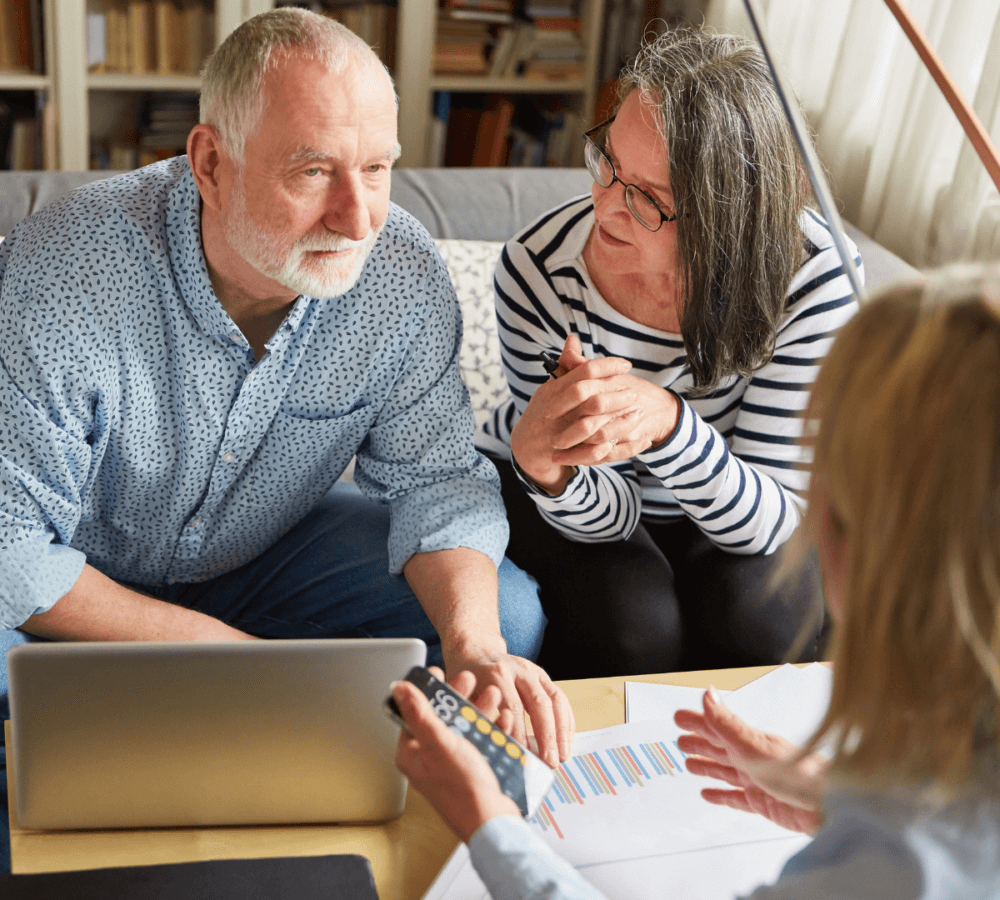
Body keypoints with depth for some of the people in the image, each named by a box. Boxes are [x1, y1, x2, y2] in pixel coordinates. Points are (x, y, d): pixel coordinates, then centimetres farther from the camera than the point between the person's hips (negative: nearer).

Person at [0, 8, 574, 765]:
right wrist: (216, 647, -27)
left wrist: (473, 642, -32)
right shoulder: (67, 278, -30)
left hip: (270, 551, 4)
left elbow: (435, 475, -12)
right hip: (83, 585, -3)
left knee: (508, 619, -13)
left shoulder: (402, 271, -20)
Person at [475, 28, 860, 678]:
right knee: (632, 618, -29)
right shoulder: (539, 272, -27)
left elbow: (769, 523, -27)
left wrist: (670, 426, -48)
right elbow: (606, 518, -21)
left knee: (750, 612, -28)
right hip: (584, 499, -1)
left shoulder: (814, 276, -28)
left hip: (725, 512, 1)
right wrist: (544, 468, -46)